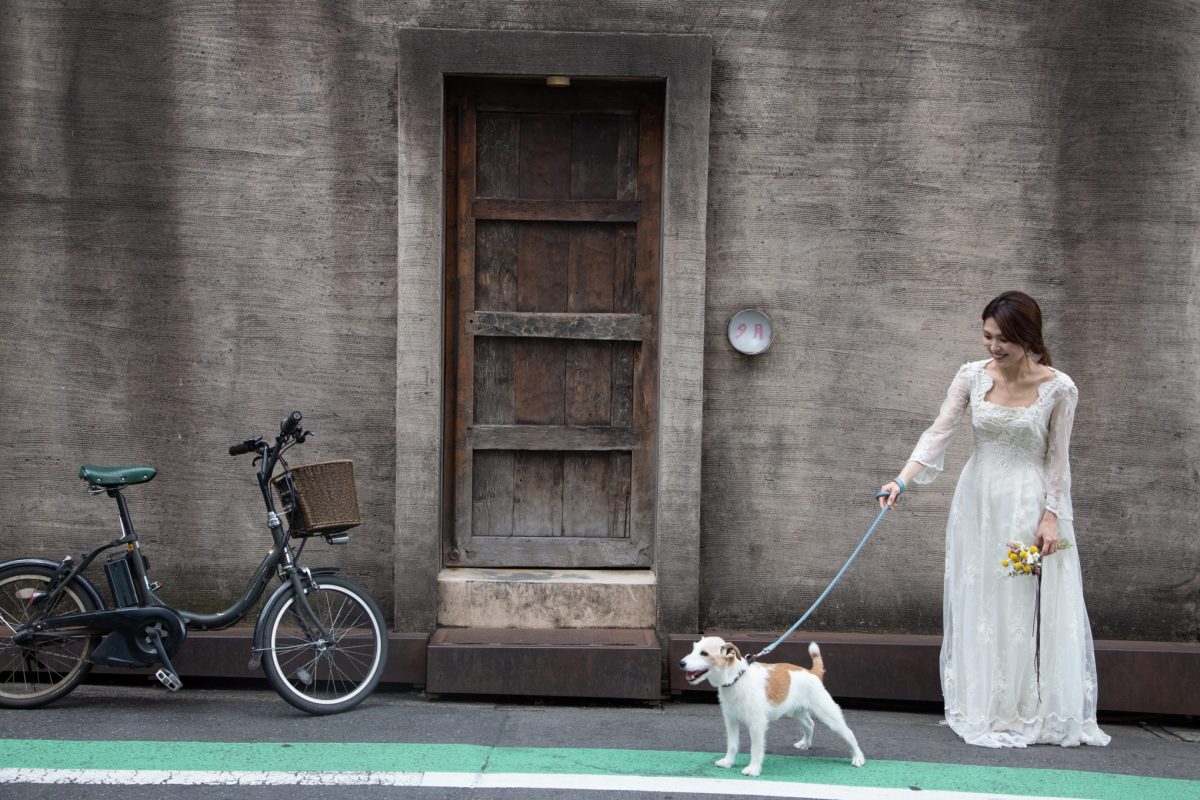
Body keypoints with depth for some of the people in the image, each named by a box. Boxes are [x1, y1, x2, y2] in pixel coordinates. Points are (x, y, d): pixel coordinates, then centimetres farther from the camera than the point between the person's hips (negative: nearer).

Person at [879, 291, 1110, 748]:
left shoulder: (1058, 389, -10)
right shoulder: (972, 377, -4)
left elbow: (1057, 459, -5)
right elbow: (939, 432, -7)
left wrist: (1051, 517, -8)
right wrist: (902, 480, -18)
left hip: (1027, 504, -3)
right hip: (977, 499, 3)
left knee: (1023, 606, 0)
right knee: (977, 603, 8)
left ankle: (1025, 711, 12)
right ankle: (982, 708, 19)